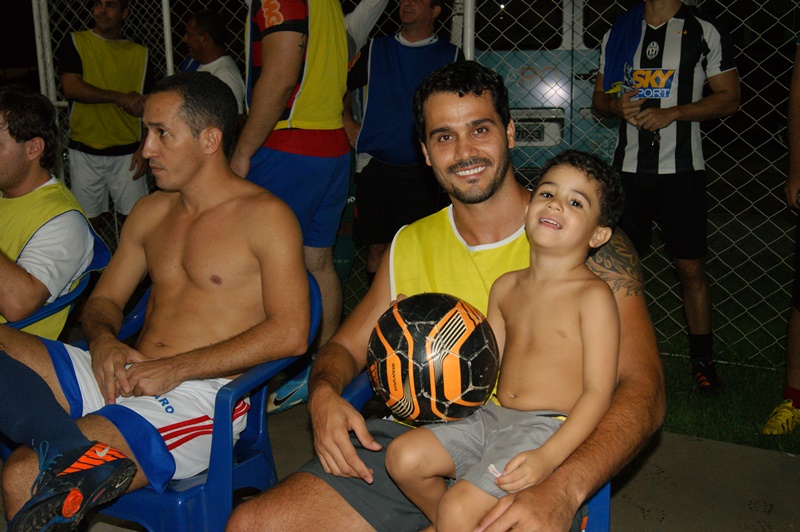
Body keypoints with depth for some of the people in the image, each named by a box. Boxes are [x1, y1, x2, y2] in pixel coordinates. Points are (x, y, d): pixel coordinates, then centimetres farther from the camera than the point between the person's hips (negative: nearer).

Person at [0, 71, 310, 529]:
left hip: (200, 396, -8)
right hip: (125, 377, 8)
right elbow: (105, 298, 24)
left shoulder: (265, 216, -4)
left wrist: (175, 368, -18)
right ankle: (73, 450, -34)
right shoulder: (150, 212, 19)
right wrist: (103, 340, -2)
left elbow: (291, 333, -14)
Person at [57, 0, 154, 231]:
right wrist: (120, 97, -16)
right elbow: (71, 88, -12)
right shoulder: (75, 43, 3)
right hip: (85, 151, 0)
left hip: (127, 152, 1)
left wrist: (144, 149, -3)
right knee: (88, 220, 7)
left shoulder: (139, 53, 6)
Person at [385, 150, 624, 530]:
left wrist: (548, 458, -24)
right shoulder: (506, 287, 11)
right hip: (491, 416, 7)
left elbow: (598, 392, -14)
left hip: (549, 429, -6)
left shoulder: (593, 296, -9)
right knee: (403, 456, -5)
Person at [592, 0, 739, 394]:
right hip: (627, 168, 4)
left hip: (680, 169, -3)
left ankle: (702, 359, 14)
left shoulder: (704, 32, 1)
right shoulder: (619, 33, 12)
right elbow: (599, 97, 17)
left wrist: (670, 113, -15)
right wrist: (618, 105, -7)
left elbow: (729, 98, -2)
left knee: (691, 268, 0)